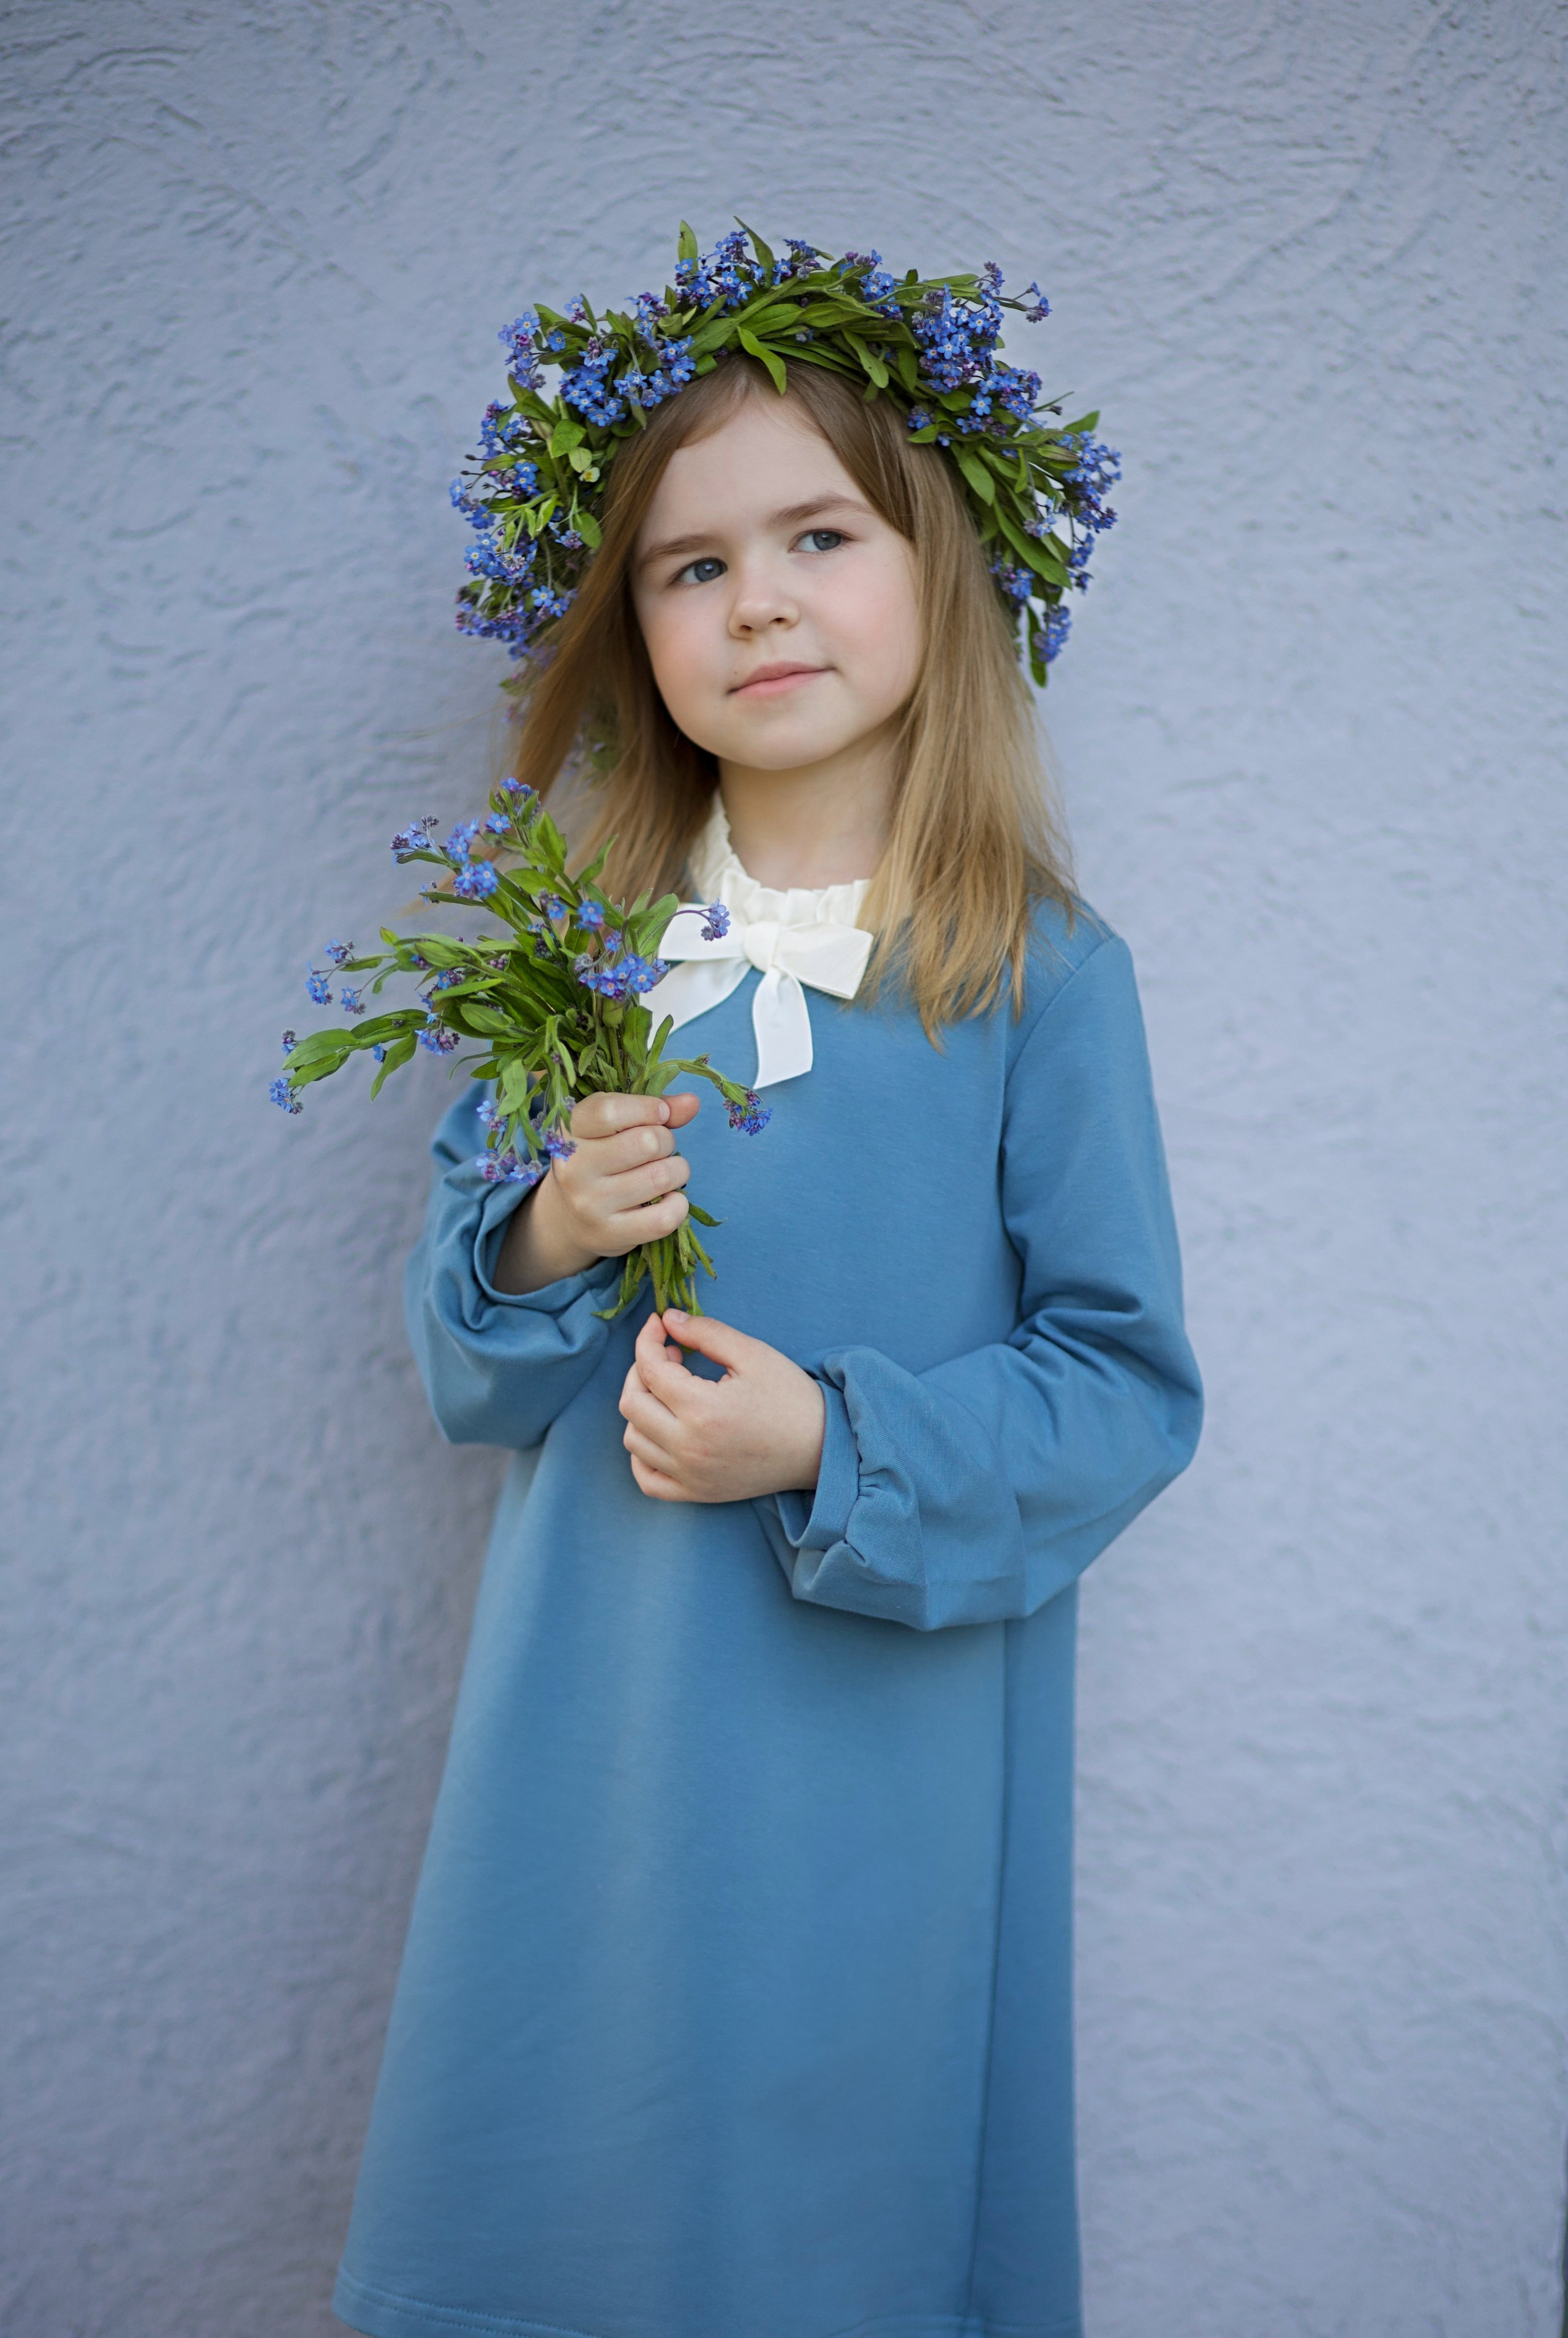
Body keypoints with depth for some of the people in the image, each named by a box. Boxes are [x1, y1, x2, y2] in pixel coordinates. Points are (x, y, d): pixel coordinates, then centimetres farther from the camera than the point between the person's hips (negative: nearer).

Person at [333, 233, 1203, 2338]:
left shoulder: (1039, 976, -8)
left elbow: (1128, 1384, -6)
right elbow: (465, 1370, 9)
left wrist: (836, 1452, -19)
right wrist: (540, 1246, -13)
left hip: (883, 1738, -3)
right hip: (595, 1726, 3)